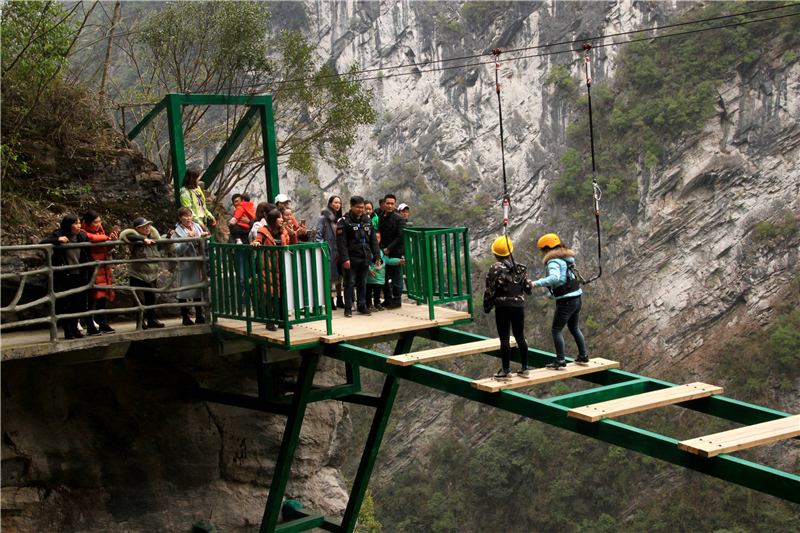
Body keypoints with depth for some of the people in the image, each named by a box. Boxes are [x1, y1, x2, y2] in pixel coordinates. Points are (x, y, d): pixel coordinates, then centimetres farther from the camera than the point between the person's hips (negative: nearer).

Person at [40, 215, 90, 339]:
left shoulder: (82, 236, 5)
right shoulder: (58, 235, -8)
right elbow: (42, 244, -18)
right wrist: (57, 240, -29)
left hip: (78, 276, 4)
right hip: (63, 276, -4)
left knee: (77, 304, 8)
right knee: (64, 304, -1)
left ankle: (74, 328, 19)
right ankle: (67, 330, 6)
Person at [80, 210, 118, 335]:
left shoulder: (100, 231, 14)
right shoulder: (83, 233, -11)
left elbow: (106, 249, 18)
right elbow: (90, 238, -33)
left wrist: (112, 241, -1)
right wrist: (107, 238, -23)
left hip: (103, 270, 8)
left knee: (103, 297, 12)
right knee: (91, 298, -5)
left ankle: (103, 324, 22)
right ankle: (90, 327, 2)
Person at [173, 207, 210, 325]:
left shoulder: (196, 226, 11)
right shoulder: (177, 232, -4)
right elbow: (178, 250, -14)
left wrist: (204, 237, -8)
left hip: (198, 264, 5)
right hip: (186, 266, -5)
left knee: (198, 291, 12)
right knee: (184, 292, -1)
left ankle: (199, 316, 21)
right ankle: (185, 317, 9)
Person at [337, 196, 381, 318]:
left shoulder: (367, 221, 13)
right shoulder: (344, 222, -5)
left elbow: (373, 240, 16)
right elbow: (341, 242, -10)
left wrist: (377, 256, 10)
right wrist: (345, 258, -18)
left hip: (365, 258, 5)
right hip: (352, 259, -5)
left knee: (363, 283, 11)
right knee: (350, 283, 0)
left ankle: (362, 305, 20)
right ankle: (348, 307, 7)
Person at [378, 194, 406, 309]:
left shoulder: (399, 218, -5)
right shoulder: (380, 218, 11)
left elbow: (401, 237, -11)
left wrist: (389, 249, -14)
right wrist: (381, 248, -1)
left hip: (395, 252, -5)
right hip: (383, 252, 5)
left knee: (396, 277, -1)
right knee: (385, 277, 11)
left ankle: (397, 301, 8)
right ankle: (388, 300, 23)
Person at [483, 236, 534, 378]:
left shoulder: (494, 269, -7)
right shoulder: (520, 268, 7)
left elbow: (489, 292, -7)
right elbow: (529, 289, 6)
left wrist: (487, 308, 7)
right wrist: (531, 285, 29)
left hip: (503, 308, -5)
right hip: (519, 306, 5)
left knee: (504, 339, 1)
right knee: (520, 337, 14)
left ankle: (506, 370, 4)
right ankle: (525, 368, 20)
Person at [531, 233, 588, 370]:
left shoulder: (553, 261, -13)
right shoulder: (566, 260, 15)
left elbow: (554, 278, -32)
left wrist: (536, 283, -31)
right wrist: (552, 294, 30)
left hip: (566, 301, -9)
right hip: (577, 298, 9)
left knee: (556, 330, -2)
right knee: (574, 328, 22)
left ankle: (560, 361, -3)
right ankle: (583, 357, 30)